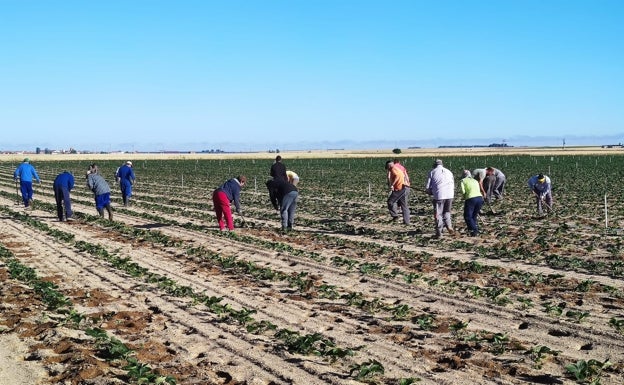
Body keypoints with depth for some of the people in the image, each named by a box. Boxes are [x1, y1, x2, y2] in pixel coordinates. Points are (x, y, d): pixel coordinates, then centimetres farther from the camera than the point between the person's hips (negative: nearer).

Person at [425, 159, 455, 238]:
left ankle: (439, 232, 5)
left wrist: (431, 193, 24)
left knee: (438, 214, 6)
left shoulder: (432, 172, 8)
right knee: (447, 211, 21)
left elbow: (427, 187, 5)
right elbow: (453, 186, 20)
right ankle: (449, 225, -1)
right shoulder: (449, 171, 19)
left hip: (439, 196, -3)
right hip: (450, 195, 3)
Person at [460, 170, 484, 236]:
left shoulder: (463, 180, 13)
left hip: (471, 199, -5)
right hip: (480, 198, 5)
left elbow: (463, 191, 0)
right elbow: (479, 190, 17)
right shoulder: (475, 181, 27)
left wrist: (464, 198, 18)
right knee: (475, 215, 22)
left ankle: (474, 231, -6)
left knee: (467, 216, 5)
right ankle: (476, 229, 18)